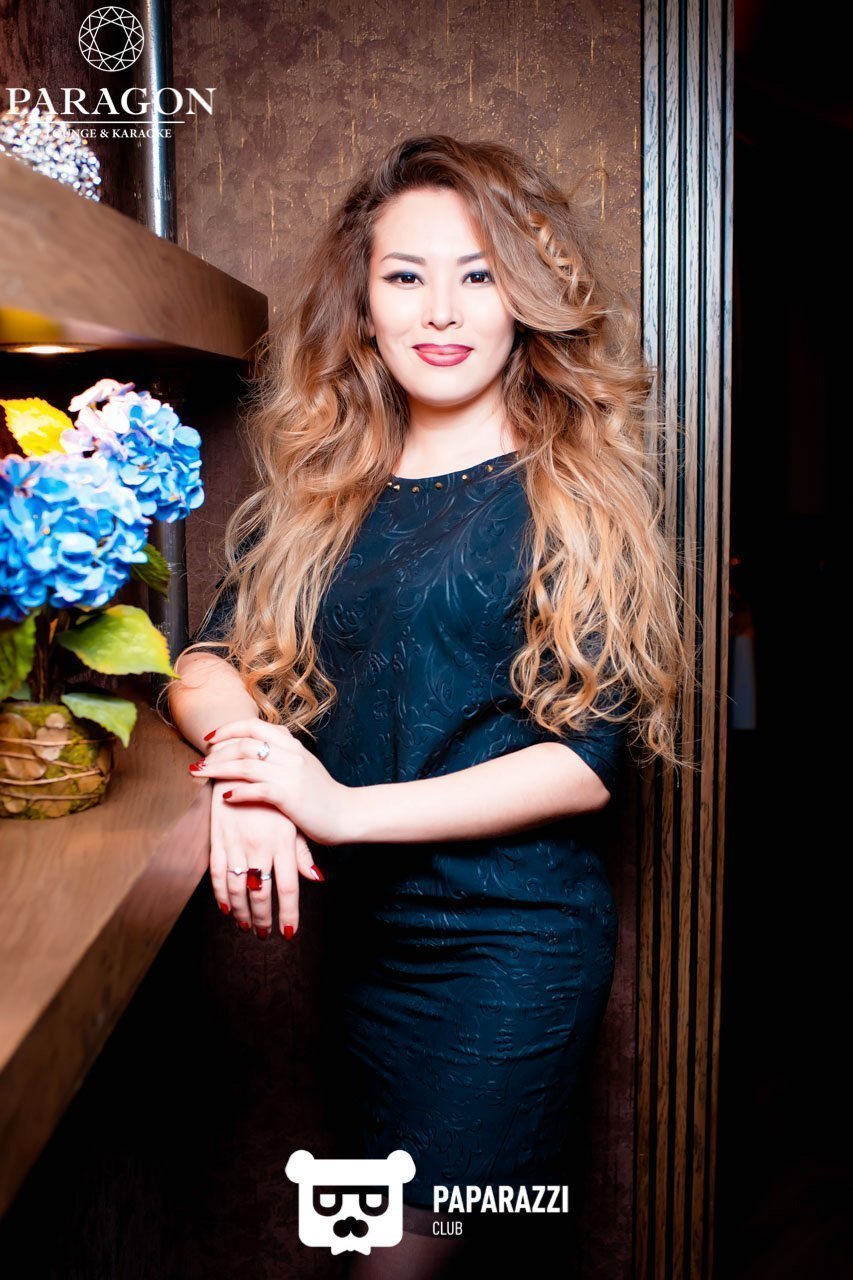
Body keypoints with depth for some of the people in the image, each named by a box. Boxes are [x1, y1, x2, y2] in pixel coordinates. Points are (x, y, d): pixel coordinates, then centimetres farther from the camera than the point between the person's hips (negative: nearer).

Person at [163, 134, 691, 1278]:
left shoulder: (574, 495, -9)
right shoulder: (323, 486, 4)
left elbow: (590, 757, -14)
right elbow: (209, 661, 2)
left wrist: (347, 806, -21)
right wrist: (245, 756, -21)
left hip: (513, 938, -5)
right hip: (359, 924, 5)